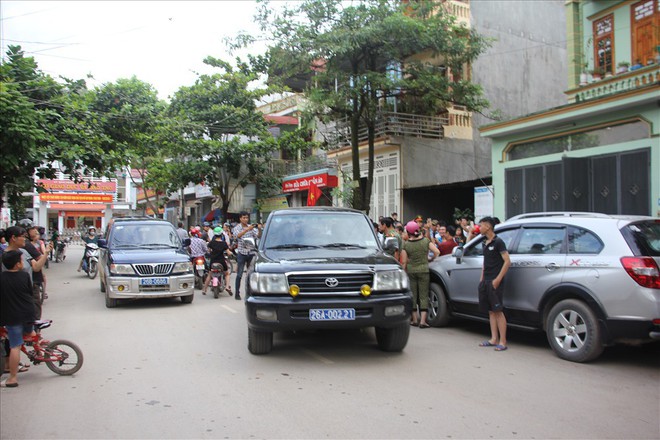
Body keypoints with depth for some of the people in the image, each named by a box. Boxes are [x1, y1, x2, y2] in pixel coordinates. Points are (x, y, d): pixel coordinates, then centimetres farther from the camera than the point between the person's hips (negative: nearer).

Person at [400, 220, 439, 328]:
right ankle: (423, 321, -3)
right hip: (423, 270, 0)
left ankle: (414, 320, 17)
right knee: (423, 295, 2)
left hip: (411, 271, 0)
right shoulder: (426, 241, -3)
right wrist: (431, 259, 11)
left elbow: (403, 262, -3)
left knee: (413, 295, 10)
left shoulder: (406, 244, -5)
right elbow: (437, 252, -7)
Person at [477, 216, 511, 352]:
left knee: (498, 311, -8)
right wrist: (482, 278, 15)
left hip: (495, 281, -8)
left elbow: (507, 261, -13)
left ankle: (503, 341, -4)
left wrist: (498, 279, -17)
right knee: (491, 311, 9)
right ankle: (494, 339, 14)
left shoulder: (498, 242, -9)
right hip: (485, 282, 8)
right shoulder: (485, 243, 15)